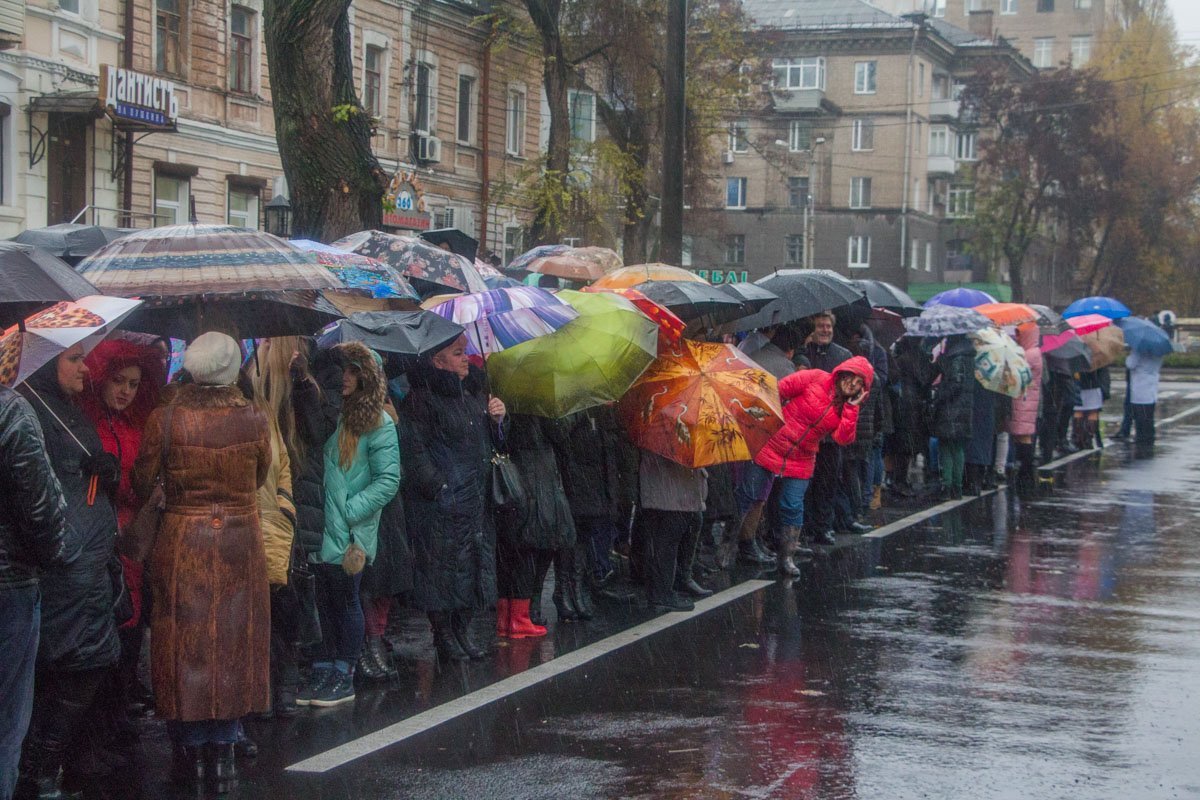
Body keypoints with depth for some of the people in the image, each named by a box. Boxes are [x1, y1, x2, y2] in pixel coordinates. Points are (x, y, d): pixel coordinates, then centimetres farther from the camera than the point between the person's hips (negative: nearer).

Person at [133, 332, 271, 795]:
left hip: (182, 542, -1)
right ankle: (223, 753, 15)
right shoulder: (253, 420, -7)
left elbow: (142, 483, -2)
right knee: (232, 645, 11)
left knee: (185, 646, 8)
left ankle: (191, 756, 13)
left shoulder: (165, 420, -11)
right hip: (240, 543, 1)